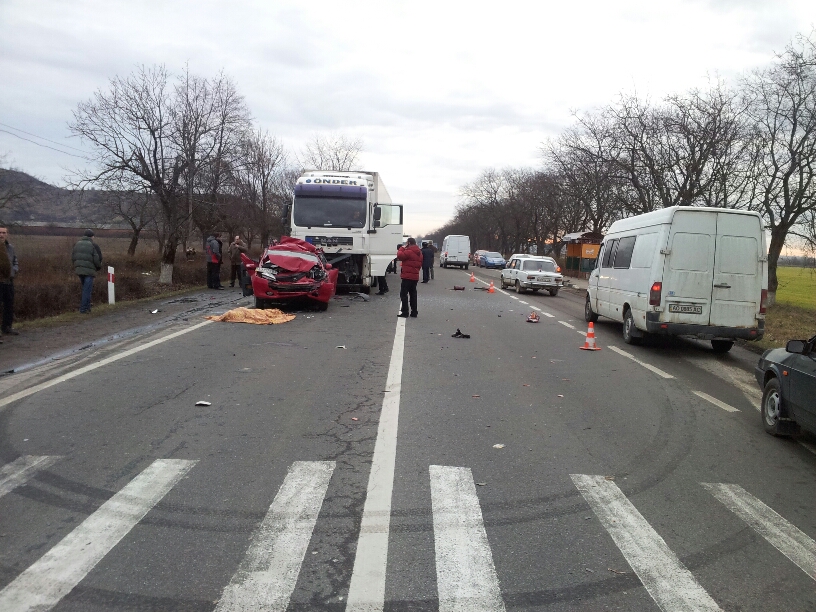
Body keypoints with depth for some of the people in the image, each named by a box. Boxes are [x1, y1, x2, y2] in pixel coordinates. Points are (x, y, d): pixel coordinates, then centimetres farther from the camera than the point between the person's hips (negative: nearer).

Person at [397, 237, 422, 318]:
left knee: (403, 294, -4)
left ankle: (405, 312, -7)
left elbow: (400, 256, -16)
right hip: (415, 276, 8)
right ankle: (414, 312, 15)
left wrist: (402, 248, -2)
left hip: (407, 276, -8)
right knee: (413, 294, 14)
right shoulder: (419, 253, 16)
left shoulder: (409, 251, -14)